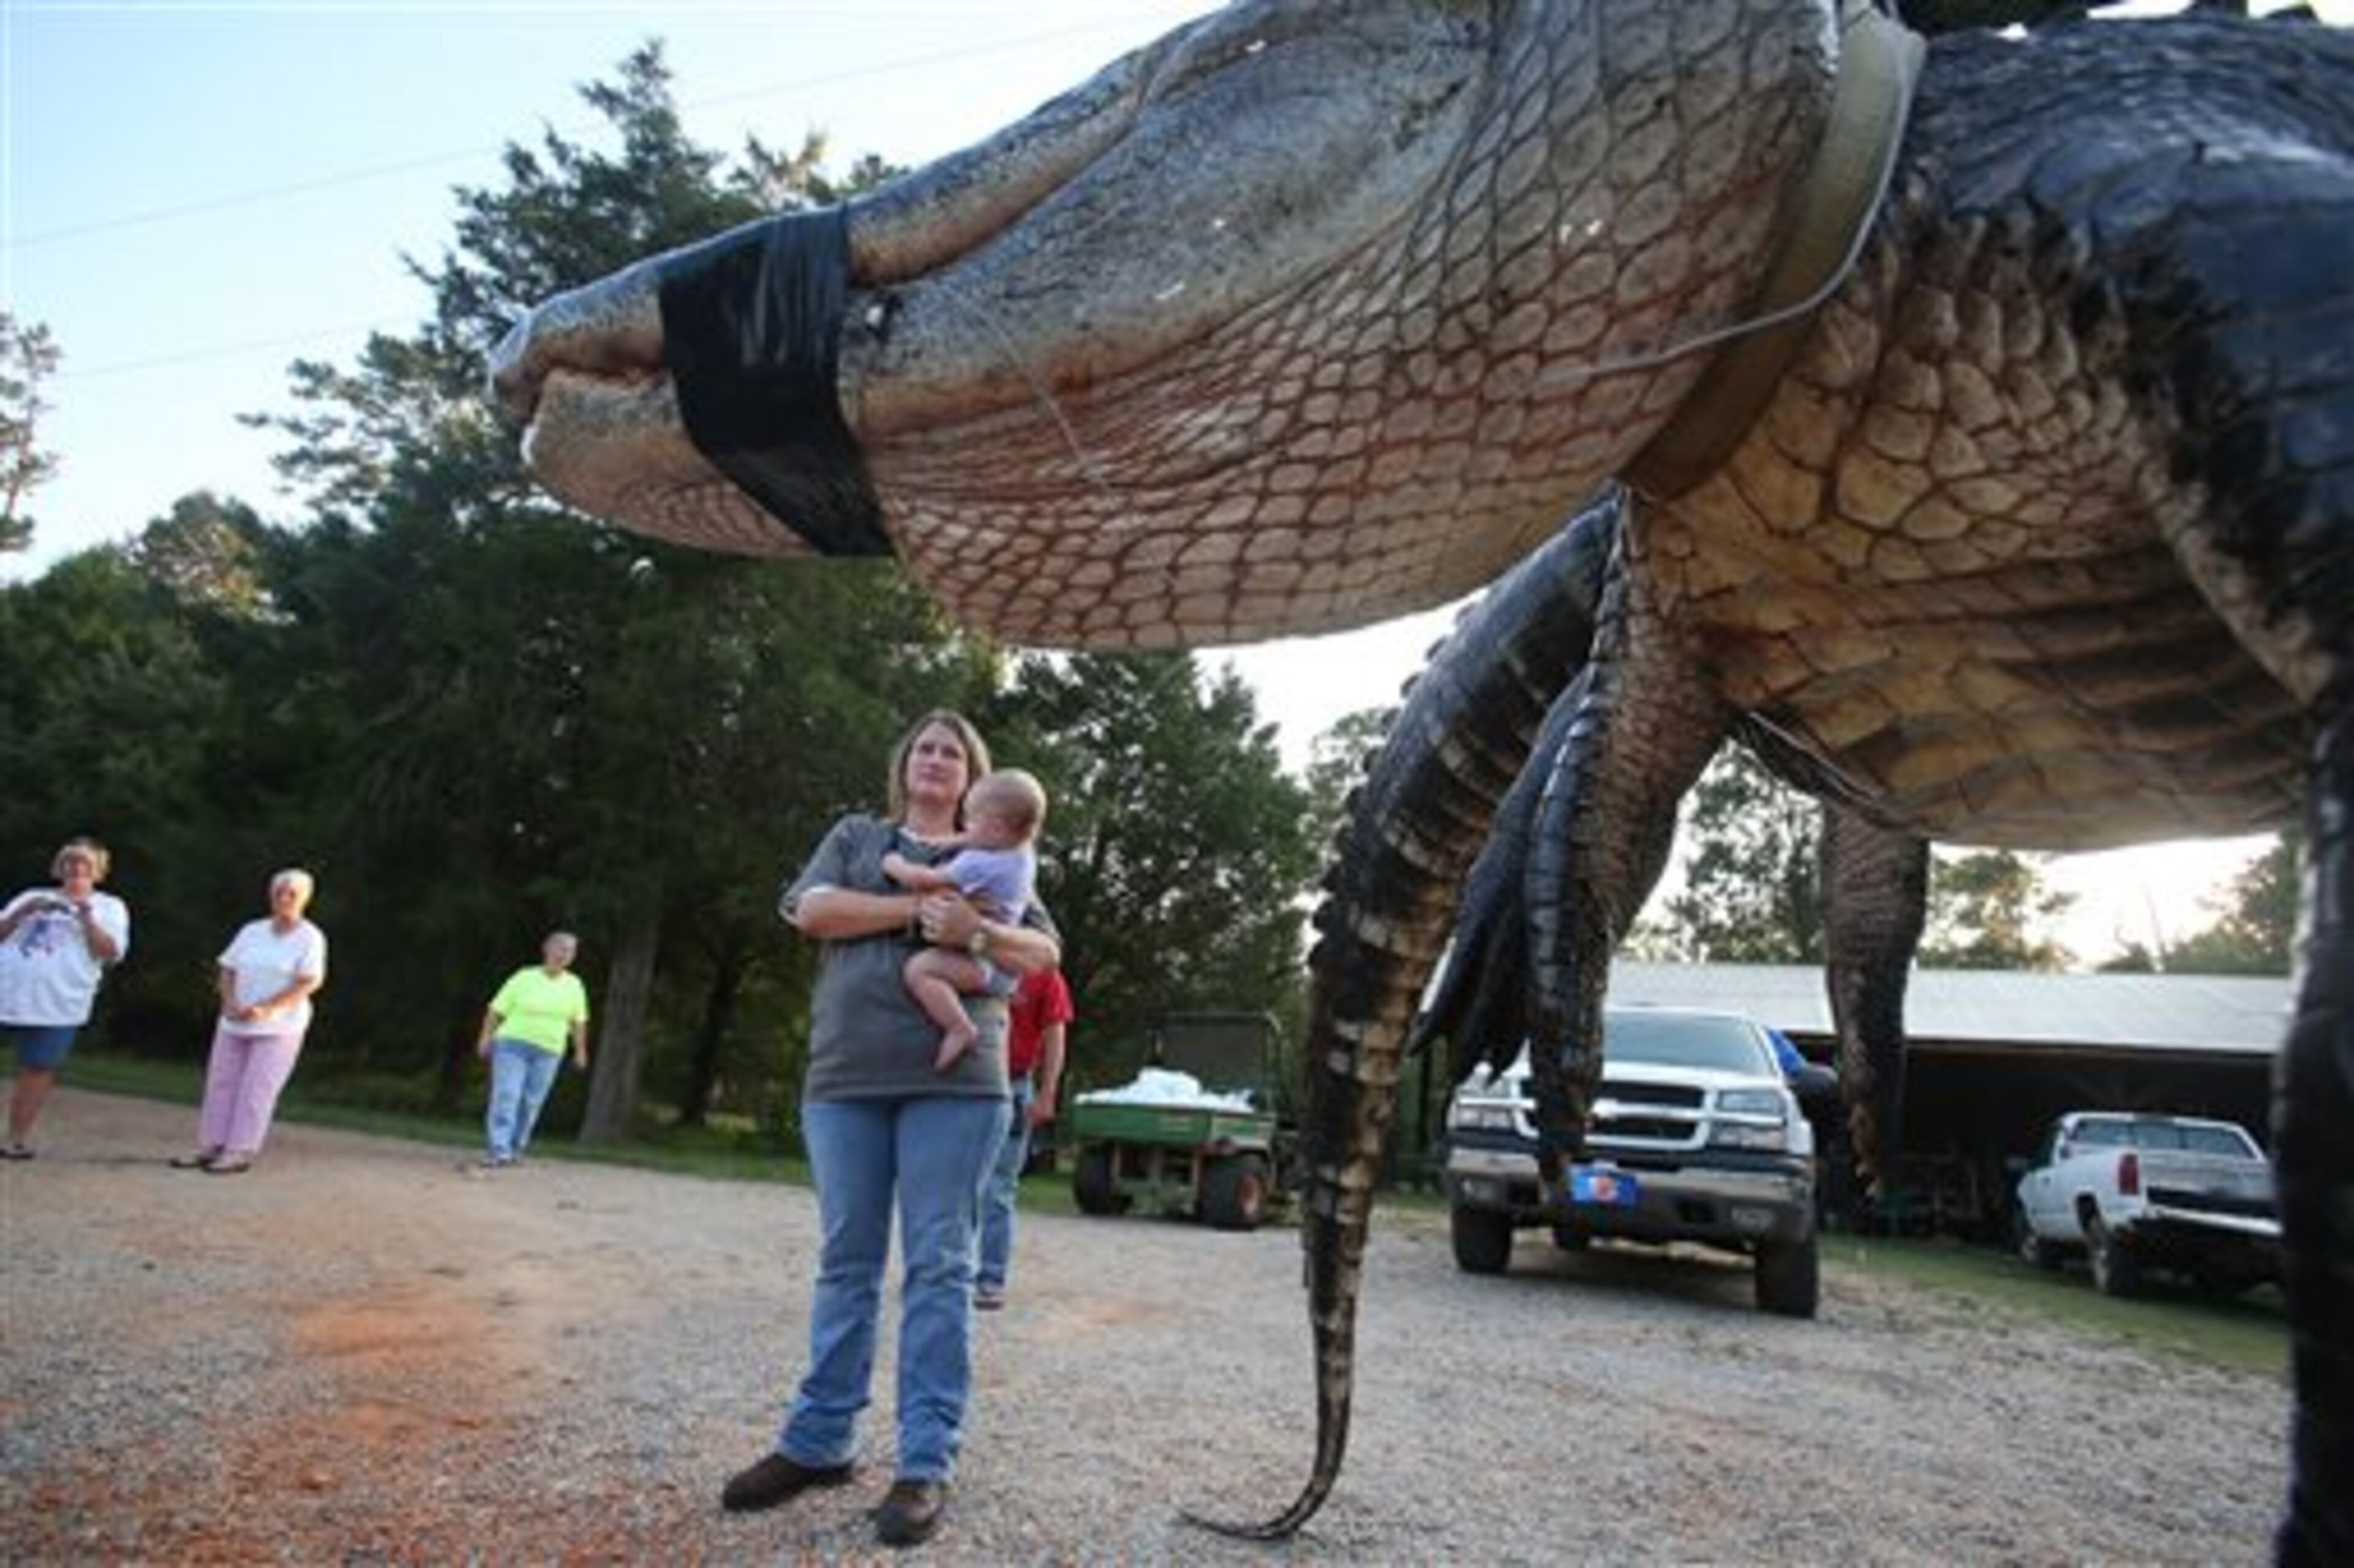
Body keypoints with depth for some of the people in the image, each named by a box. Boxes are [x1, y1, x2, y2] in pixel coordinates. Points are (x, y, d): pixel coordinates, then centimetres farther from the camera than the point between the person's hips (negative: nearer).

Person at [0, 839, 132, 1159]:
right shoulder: (33, 896, 17)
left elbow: (111, 954, -3)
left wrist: (86, 918, -12)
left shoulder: (109, 907, 9)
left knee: (37, 1071, 3)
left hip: (57, 1006, -2)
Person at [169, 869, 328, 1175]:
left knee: (256, 1089, -6)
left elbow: (310, 982, -14)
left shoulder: (310, 938, -6)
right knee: (221, 1083, 6)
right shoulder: (251, 931, 11)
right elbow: (228, 971, 11)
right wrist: (229, 1002, -8)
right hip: (234, 1024, 6)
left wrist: (266, 1009, -19)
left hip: (279, 1027, -6)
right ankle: (211, 1146, 13)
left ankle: (241, 1152, -2)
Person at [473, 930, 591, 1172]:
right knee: (506, 1097, -12)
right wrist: (486, 1037, -7)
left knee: (531, 1104, 4)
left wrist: (580, 1051, 10)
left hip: (548, 1052, 3)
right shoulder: (524, 977, -2)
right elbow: (497, 1009, -1)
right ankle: (499, 1152, -16)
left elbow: (579, 1022, 12)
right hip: (513, 1044, -3)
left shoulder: (575, 986, 5)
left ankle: (515, 1150, 16)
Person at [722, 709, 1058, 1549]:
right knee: (847, 1261, 6)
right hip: (847, 1074, 1)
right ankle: (817, 1442, 17)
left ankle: (926, 1464, 2)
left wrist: (976, 932, -10)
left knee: (938, 1265, -2)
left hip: (955, 1079, -1)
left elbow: (1046, 951, 10)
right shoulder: (857, 834, 17)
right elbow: (809, 908, -1)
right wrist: (916, 908, -10)